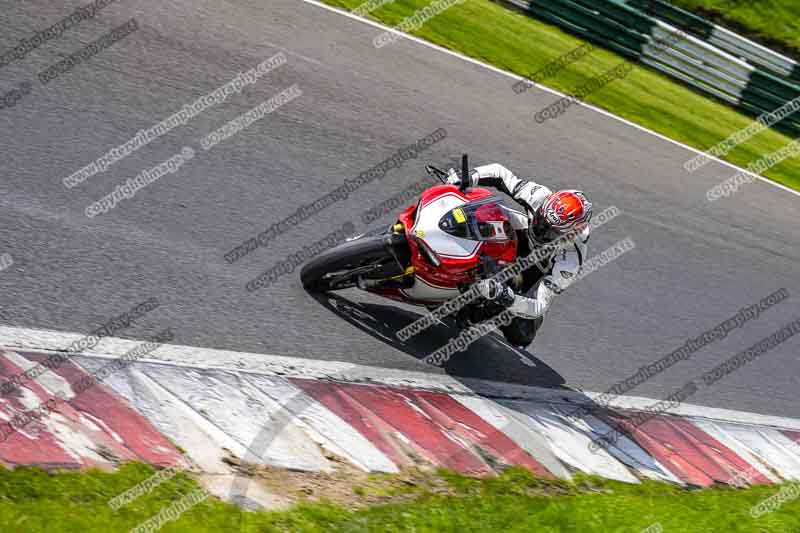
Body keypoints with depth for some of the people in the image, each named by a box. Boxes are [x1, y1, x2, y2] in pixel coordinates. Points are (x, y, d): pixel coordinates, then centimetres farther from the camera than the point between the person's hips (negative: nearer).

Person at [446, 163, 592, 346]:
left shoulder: (570, 260, -38)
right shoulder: (542, 197, -31)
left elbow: (539, 306, -40)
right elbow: (500, 173, -21)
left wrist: (504, 296, -58)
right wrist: (468, 177, -39)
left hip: (537, 275, -4)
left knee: (520, 336, -21)